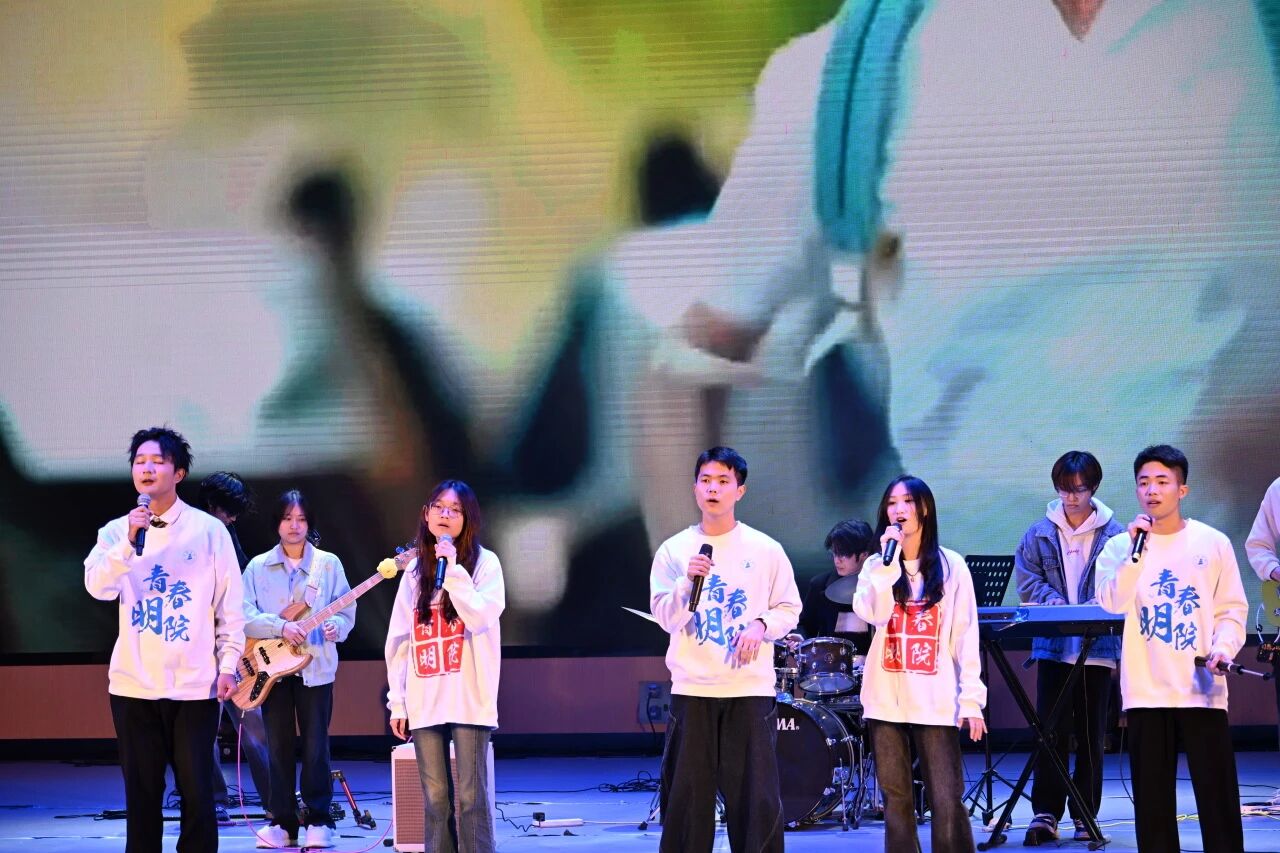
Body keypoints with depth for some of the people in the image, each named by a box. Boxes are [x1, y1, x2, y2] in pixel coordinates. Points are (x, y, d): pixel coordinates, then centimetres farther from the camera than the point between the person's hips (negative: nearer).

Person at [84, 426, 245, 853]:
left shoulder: (209, 530, 1)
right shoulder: (116, 531, 5)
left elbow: (230, 605, 3)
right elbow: (98, 586, -12)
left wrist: (228, 664, -3)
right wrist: (129, 542, -25)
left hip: (195, 684, -1)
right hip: (134, 684, 1)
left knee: (197, 791, 1)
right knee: (141, 792, 5)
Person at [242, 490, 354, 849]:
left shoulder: (329, 564, 5)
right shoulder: (258, 567, 4)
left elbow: (347, 611, 5)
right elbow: (244, 615, -5)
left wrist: (336, 628, -17)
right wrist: (281, 627, -19)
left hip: (316, 667, -1)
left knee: (315, 746, -2)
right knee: (279, 746, 2)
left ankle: (318, 820, 6)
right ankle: (283, 821, 9)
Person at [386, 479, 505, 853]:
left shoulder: (484, 563, 0)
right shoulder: (415, 569, 13)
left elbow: (481, 618, -16)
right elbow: (398, 639, 13)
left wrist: (453, 569, -18)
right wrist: (397, 701, 8)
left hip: (469, 698, -4)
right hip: (424, 702, 4)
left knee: (470, 796, -6)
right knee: (435, 798, 5)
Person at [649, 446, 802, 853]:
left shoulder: (765, 550, 1)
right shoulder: (673, 550, 2)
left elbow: (789, 609, 8)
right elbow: (666, 619, -3)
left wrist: (762, 625, -12)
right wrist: (687, 581, -19)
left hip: (750, 686, -1)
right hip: (692, 687, 1)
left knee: (755, 795, -2)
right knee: (686, 794, 2)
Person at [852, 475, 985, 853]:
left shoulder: (951, 566, 5)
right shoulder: (876, 565, 10)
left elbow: (966, 637, 2)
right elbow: (870, 613, -10)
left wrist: (972, 699, -3)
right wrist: (889, 561, -11)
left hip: (937, 701, -2)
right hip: (887, 699, 2)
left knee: (947, 801, -6)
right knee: (896, 799, 5)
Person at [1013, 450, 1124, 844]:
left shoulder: (1113, 534, 1)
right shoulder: (1040, 534, 6)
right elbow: (1029, 581, 3)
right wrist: (1055, 603, -14)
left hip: (1098, 647, -1)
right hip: (1053, 645, 1)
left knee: (1091, 734, 5)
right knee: (1051, 731, -3)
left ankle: (1085, 813, 12)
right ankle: (1045, 813, -1)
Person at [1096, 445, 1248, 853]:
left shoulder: (1213, 543, 5)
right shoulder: (1119, 546, 7)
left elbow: (1232, 609, 7)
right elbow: (1113, 603, -8)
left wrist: (1223, 647, -10)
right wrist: (1137, 550, -13)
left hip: (1202, 688, -1)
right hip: (1147, 691, 1)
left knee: (1217, 791, -2)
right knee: (1152, 796, 4)